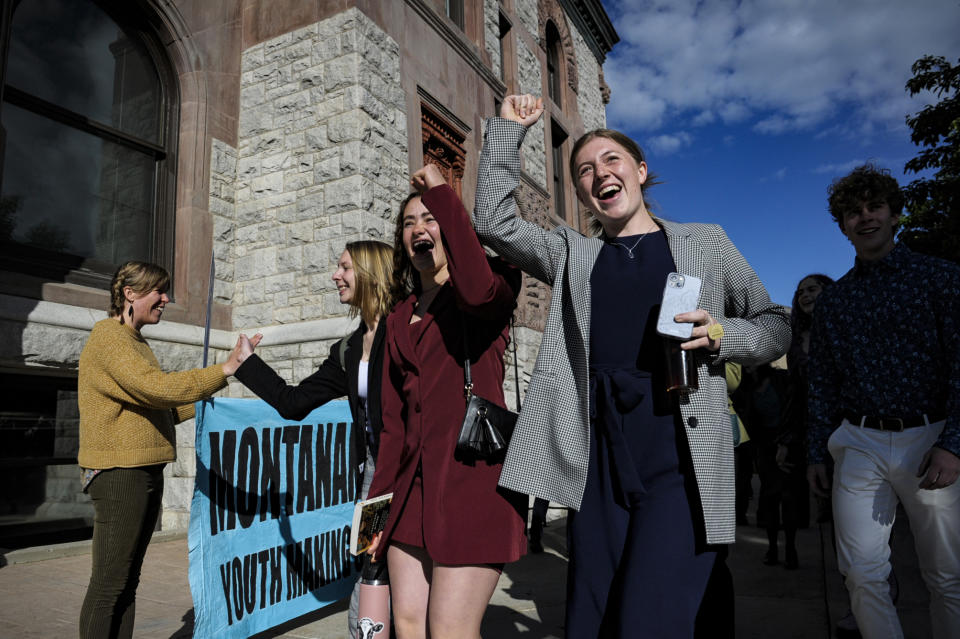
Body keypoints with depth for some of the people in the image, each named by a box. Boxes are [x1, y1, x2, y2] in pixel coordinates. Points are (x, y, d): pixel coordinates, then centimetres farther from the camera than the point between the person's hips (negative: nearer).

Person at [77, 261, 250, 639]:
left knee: (128, 580, 13)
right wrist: (223, 371, -25)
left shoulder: (136, 341, 18)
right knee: (109, 584, -3)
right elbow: (155, 388, -25)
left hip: (145, 473, 9)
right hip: (118, 473, -9)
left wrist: (199, 404, 12)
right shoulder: (108, 335, -11)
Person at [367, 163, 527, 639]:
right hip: (414, 480, 6)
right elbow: (394, 417, 17)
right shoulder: (400, 318, 18)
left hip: (473, 474, -6)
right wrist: (379, 500, 14)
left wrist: (441, 194, -16)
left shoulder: (491, 286, 2)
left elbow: (478, 290, -26)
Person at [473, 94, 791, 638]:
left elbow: (777, 327, 14)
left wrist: (720, 336, -7)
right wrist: (508, 128, 10)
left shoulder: (705, 241, 13)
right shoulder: (572, 255, 16)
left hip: (682, 456, -2)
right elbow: (495, 221, 6)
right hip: (599, 463, 3)